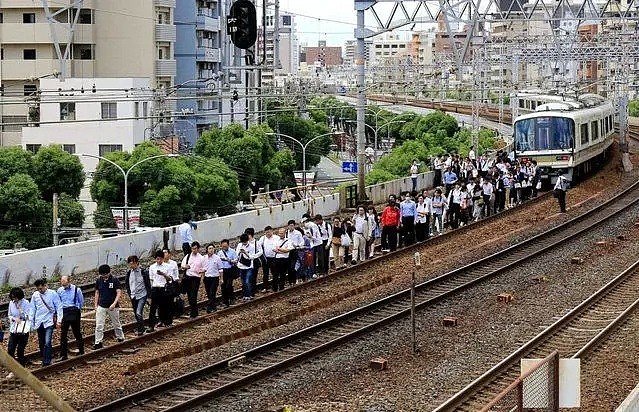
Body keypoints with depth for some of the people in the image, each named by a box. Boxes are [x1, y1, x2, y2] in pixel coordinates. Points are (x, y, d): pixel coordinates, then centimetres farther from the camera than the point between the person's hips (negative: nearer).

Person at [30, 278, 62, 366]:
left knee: (47, 343, -15)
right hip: (39, 323, 4)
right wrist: (31, 322, 10)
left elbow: (59, 307, 0)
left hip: (49, 322, -4)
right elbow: (32, 309, 12)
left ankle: (47, 363, -13)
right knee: (41, 343, 9)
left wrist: (59, 320, -5)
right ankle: (44, 359, 21)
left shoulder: (52, 294, -5)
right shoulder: (35, 295, 3)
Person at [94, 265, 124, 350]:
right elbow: (97, 293, 11)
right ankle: (98, 343, -2)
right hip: (101, 306, 3)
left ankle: (121, 338, 32)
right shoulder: (99, 281, 1)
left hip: (113, 306, -3)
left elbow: (119, 293, -13)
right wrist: (96, 305, 6)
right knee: (99, 325, -4)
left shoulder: (114, 280, -11)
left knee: (116, 324, 13)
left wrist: (114, 303, -25)